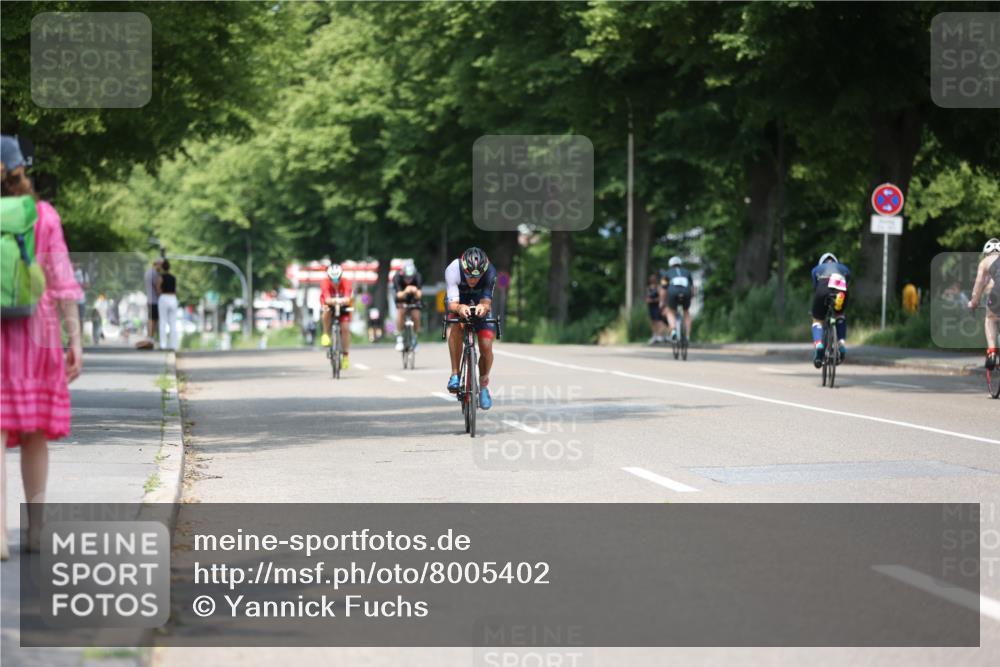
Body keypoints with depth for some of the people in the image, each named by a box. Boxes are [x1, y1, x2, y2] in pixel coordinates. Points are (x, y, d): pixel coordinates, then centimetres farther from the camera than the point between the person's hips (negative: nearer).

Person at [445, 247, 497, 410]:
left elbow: (487, 301, -37)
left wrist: (484, 307, -61)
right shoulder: (453, 270, -34)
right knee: (455, 328, -35)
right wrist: (459, 308, -62)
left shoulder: (490, 272, -31)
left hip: (480, 307, 1)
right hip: (459, 305, -1)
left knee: (486, 347, -15)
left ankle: (484, 385, 11)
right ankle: (455, 375, -30)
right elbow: (452, 303, -39)